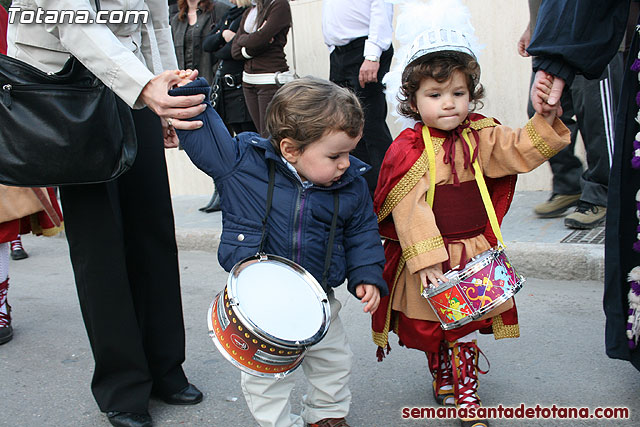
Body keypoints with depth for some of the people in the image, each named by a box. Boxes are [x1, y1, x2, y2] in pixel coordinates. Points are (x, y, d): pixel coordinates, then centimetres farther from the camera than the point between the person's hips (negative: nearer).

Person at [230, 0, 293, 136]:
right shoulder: (248, 12, 17)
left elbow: (261, 38, -16)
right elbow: (235, 51, 8)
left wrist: (243, 39, 3)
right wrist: (253, 43, -10)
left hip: (272, 80, -7)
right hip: (248, 80, 7)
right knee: (261, 135, 7)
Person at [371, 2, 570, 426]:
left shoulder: (481, 136, -1)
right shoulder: (408, 149, -14)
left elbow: (523, 149, -10)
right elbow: (408, 208, -17)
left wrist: (545, 118, -27)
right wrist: (425, 258, -20)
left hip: (473, 251, 2)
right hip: (427, 255, -2)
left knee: (466, 326, 8)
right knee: (429, 325, 15)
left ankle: (466, 392, 24)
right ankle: (442, 377, 40)